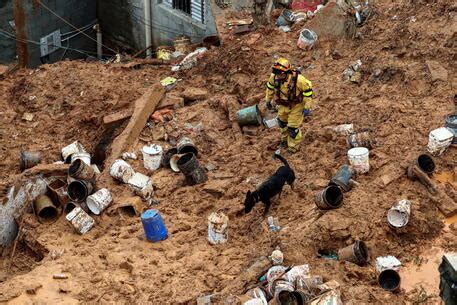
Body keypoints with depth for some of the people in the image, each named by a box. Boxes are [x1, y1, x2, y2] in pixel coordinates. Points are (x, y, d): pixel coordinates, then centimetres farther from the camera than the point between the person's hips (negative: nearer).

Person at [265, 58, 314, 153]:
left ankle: (293, 147, 31)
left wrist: (307, 107, -20)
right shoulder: (275, 76, -24)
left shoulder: (297, 79, -39)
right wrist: (268, 100, 9)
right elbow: (270, 86, -1)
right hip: (284, 104, 5)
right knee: (282, 121, 27)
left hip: (296, 105, -5)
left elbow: (308, 89, -23)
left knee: (292, 128, 4)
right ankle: (285, 138, 56)